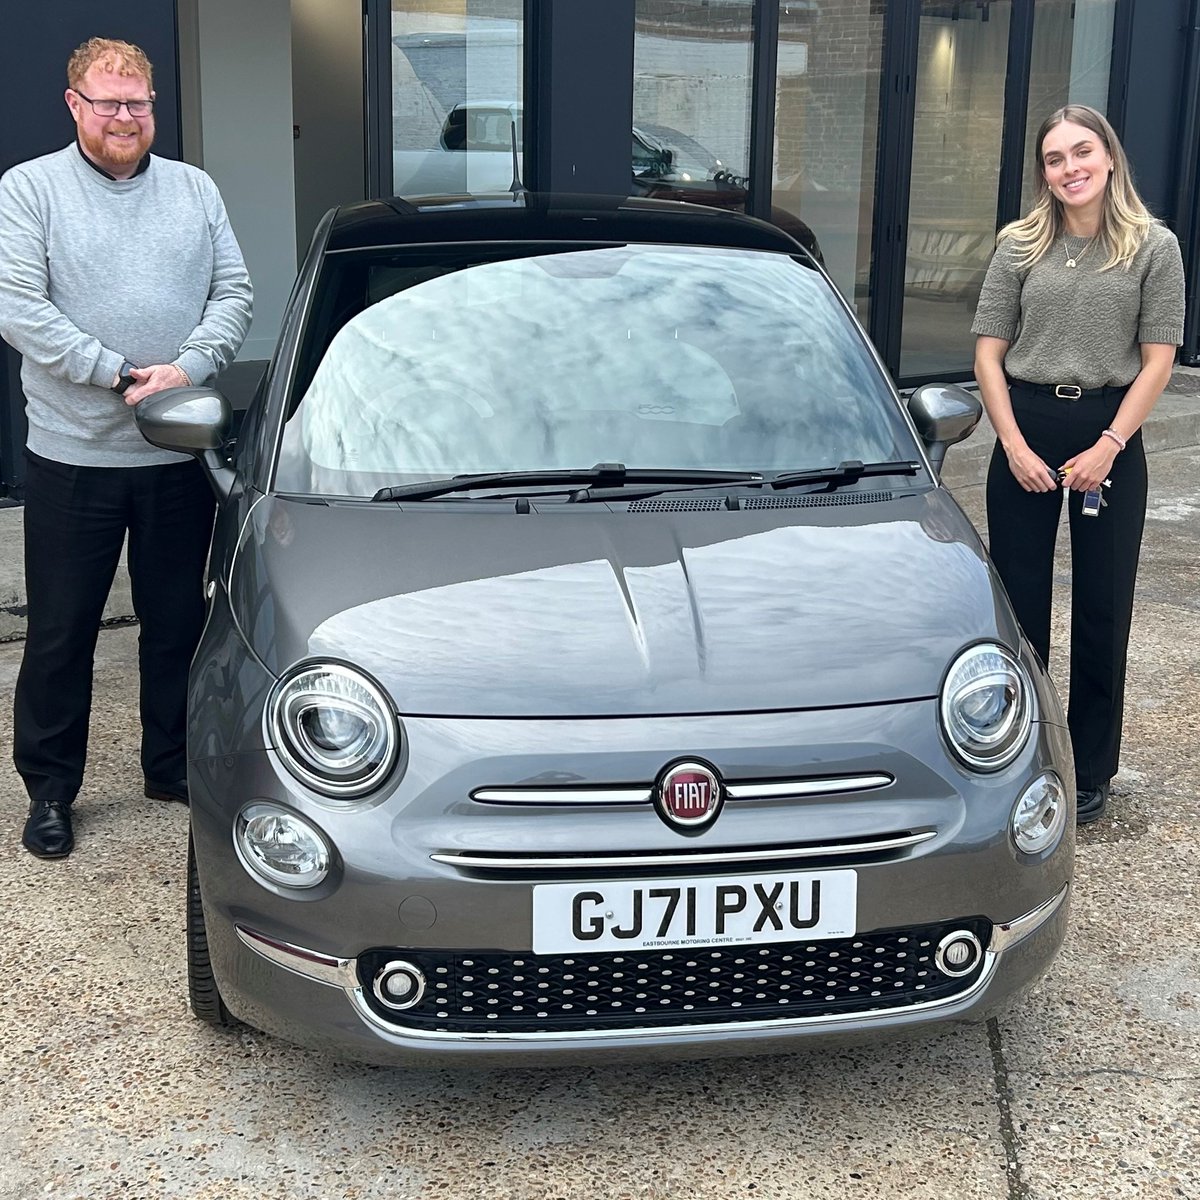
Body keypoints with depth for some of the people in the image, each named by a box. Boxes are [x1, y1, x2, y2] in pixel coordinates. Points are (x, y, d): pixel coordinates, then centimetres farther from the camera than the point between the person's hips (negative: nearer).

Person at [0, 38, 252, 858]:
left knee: (177, 621, 12)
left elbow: (233, 292, 4)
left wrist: (188, 368, -13)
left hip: (181, 453, 3)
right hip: (71, 453, -3)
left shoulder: (195, 191, 10)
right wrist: (118, 374, -16)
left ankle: (172, 766, 29)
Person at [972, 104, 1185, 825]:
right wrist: (1015, 445, -8)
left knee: (1103, 605, 5)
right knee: (1020, 599, 5)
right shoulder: (1021, 246, 3)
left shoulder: (1155, 247, -1)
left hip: (1110, 434, -1)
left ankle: (1091, 770, 18)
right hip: (1026, 430, 1)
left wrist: (1108, 447, -12)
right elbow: (989, 353, 2)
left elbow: (1157, 361, -3)